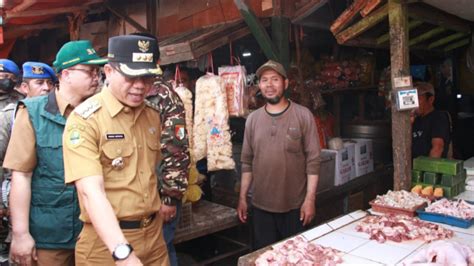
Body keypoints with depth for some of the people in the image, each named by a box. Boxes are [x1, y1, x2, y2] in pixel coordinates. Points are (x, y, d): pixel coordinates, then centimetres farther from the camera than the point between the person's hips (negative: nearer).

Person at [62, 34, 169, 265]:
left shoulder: (153, 116, 4)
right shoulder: (85, 119, -16)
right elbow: (91, 191, -26)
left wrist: (161, 203, 12)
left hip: (154, 234, 6)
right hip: (106, 242, -5)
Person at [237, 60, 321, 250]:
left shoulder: (303, 115, -6)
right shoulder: (253, 119, 4)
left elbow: (313, 160, -7)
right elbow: (247, 162, 7)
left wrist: (310, 199, -11)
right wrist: (242, 197, 6)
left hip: (295, 206, -2)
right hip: (260, 206, 3)